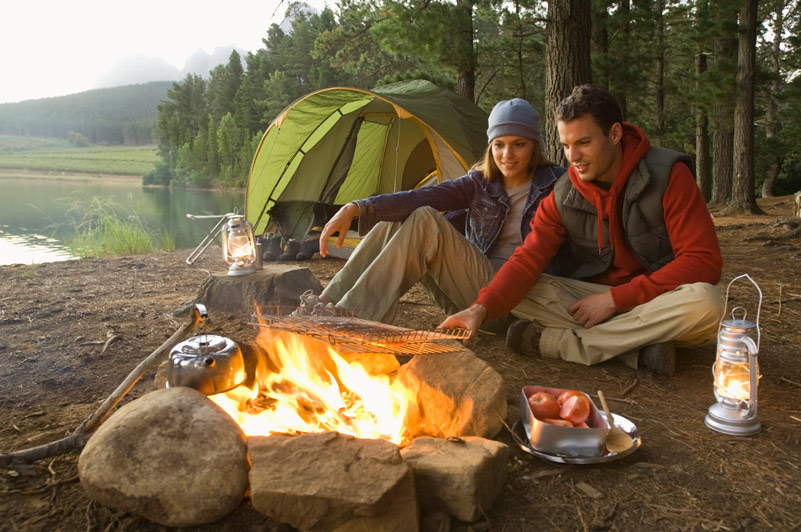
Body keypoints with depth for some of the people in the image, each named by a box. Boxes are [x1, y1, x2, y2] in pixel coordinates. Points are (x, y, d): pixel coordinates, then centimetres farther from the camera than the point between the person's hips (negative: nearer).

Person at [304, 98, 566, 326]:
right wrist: (356, 208, -22)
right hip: (469, 290, 5)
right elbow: (420, 197, -10)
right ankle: (329, 302, -17)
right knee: (395, 221, -12)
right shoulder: (480, 183, 5)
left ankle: (353, 317, -28)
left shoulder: (554, 184, -3)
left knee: (426, 221, -25)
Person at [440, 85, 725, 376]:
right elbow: (527, 259, -13)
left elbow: (703, 261, -18)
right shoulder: (563, 196, -6)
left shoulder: (668, 175, -15)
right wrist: (482, 307, -32)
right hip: (596, 298, 2)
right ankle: (638, 348, -25)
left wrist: (615, 298, -22)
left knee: (707, 303, -37)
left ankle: (552, 341, -28)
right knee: (517, 293, -19)